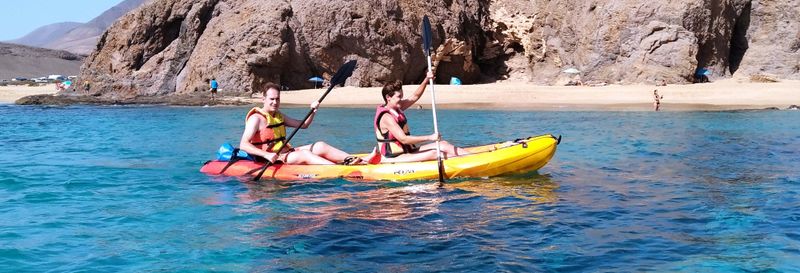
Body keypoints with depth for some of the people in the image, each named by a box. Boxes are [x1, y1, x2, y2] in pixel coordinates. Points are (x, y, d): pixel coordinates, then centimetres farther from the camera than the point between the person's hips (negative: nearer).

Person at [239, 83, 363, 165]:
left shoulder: (279, 116, 18)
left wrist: (313, 111, 3)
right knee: (304, 154, -29)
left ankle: (352, 160, -19)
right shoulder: (256, 118, -9)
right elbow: (243, 145, -20)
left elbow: (303, 125, 22)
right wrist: (266, 155, -32)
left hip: (286, 153, 9)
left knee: (320, 146, -5)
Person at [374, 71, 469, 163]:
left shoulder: (395, 108, 10)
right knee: (433, 153, -24)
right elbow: (403, 139, -26)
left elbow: (415, 96, 16)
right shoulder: (386, 117, -19)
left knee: (443, 145, 0)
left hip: (406, 152, 10)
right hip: (393, 159, -10)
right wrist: (429, 137, -25)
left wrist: (426, 80, 0)